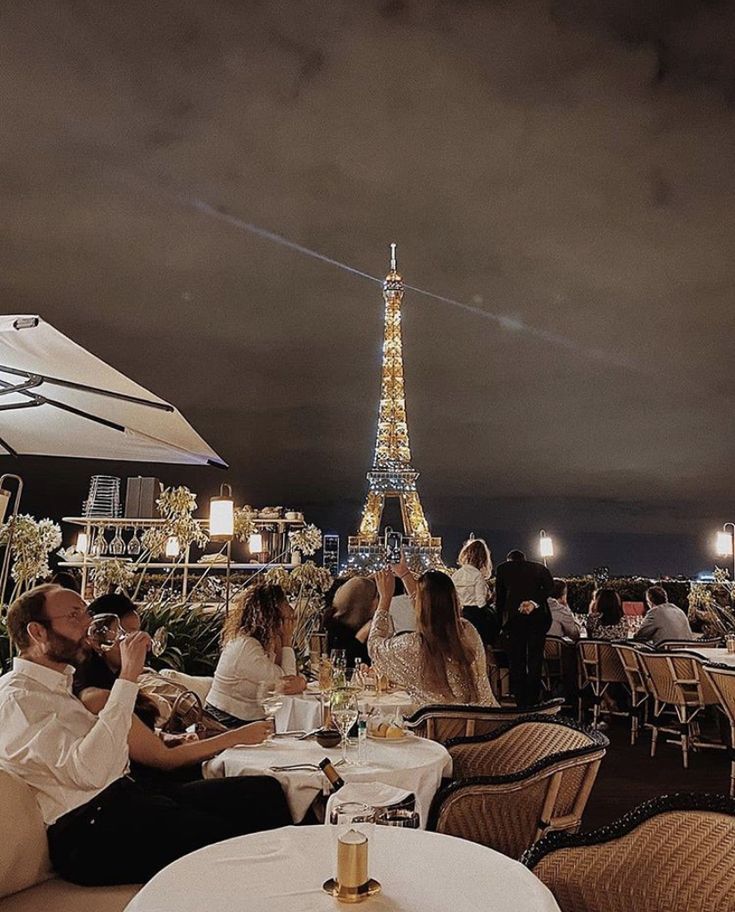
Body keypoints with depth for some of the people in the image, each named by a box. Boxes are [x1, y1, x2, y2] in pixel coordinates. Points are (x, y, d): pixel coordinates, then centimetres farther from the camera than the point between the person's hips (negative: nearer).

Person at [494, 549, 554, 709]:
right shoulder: (539, 567, 19)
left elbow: (499, 597, 15)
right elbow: (550, 585, 0)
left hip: (514, 616, -1)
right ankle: (533, 702, 5)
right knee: (535, 659, 7)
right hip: (538, 615, 1)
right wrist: (535, 602, -7)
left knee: (516, 661, 5)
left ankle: (521, 704, 4)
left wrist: (501, 624, 18)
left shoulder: (502, 568, 17)